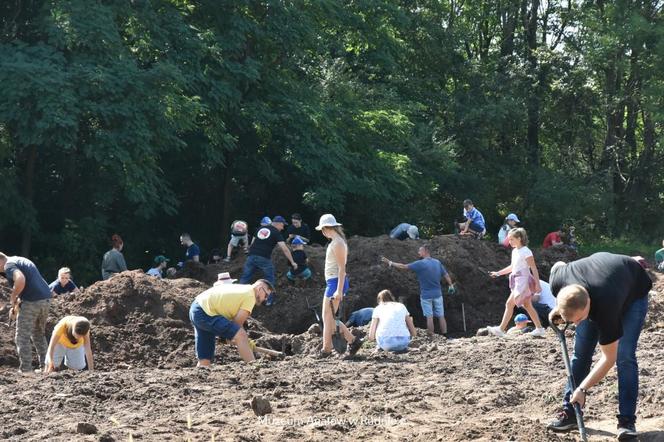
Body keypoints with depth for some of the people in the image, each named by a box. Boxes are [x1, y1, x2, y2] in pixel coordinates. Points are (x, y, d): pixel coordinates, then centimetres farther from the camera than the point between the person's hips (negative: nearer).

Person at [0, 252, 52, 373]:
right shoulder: (21, 260, 23)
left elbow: (20, 280, -26)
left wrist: (13, 298, -12)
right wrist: (17, 304, 23)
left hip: (32, 302, -9)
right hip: (46, 299, 9)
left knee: (22, 337, 1)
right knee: (39, 335, 21)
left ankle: (25, 370, -1)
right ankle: (45, 366, 20)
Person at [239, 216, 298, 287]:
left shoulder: (260, 229, 20)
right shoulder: (276, 233, 3)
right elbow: (284, 249, -4)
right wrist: (292, 262, -2)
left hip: (251, 256, 5)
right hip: (264, 258, -5)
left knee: (244, 279, 9)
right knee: (270, 280, 9)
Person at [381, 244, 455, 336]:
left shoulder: (420, 264, -13)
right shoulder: (438, 263, 4)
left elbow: (403, 267, -12)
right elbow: (446, 275, 9)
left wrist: (389, 263, -5)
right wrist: (451, 286, 23)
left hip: (426, 296, -4)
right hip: (437, 294, 4)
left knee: (429, 317, 1)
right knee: (441, 316, 9)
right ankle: (445, 336, 11)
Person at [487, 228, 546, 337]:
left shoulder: (526, 252, -14)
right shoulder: (515, 251, 13)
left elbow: (534, 269, -14)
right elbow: (512, 267, 26)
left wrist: (537, 284, -16)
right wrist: (498, 273, 23)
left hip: (523, 280, -9)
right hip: (517, 281, 9)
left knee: (510, 303, -11)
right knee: (527, 305, 12)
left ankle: (501, 329, -10)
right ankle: (539, 328, 17)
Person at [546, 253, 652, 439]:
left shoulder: (605, 308, -45)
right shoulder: (557, 282, -35)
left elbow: (608, 358, -32)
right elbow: (559, 265, -6)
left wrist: (582, 389, -33)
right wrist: (559, 309, -8)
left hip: (633, 292, -5)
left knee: (624, 356, -18)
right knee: (580, 353, -1)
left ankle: (627, 421, -12)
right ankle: (569, 414, 6)